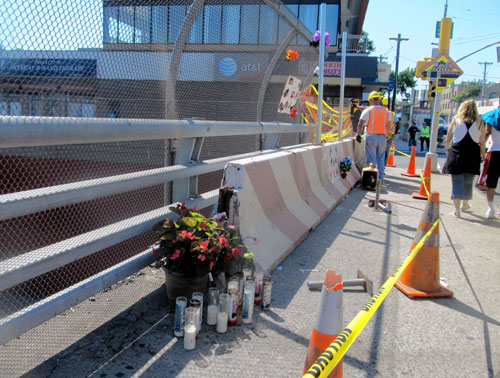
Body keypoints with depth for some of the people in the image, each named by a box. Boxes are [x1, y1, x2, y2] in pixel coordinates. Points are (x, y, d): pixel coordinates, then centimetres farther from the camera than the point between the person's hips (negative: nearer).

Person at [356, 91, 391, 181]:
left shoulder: (368, 110, -4)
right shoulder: (386, 111, 8)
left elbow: (360, 125, -7)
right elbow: (388, 126, 9)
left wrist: (358, 135, 5)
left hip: (371, 137, -4)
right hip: (382, 137, 4)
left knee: (371, 160, 0)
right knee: (380, 159, 13)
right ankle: (380, 178, 16)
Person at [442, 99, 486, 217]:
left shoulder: (456, 120, 1)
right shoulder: (479, 122, 0)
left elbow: (448, 139, 3)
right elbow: (482, 142, -1)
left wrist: (448, 149, 19)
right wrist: (482, 154, 10)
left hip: (457, 153, -1)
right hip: (472, 154, 1)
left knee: (457, 181, 2)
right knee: (468, 182, 16)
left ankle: (457, 209, -3)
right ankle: (465, 205, 34)